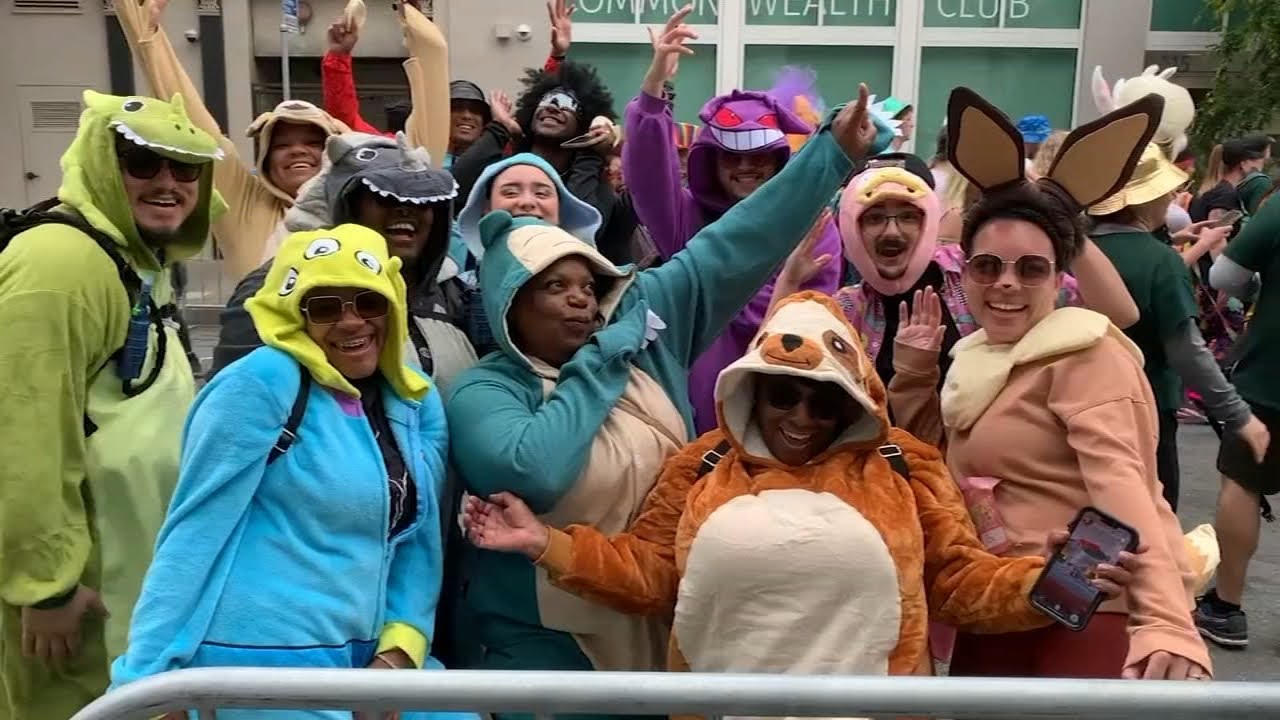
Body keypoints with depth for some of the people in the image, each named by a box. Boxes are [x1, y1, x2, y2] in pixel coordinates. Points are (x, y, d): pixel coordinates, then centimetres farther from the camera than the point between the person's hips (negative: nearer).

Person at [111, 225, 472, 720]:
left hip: (362, 658, 6)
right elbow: (196, 532, -13)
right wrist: (146, 676, -11)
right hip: (259, 660, -5)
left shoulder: (418, 403, 4)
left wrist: (400, 651, -5)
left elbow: (418, 542, 6)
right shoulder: (264, 382, -13)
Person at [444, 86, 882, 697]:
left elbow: (734, 246, 0)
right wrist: (599, 366, -18)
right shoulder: (482, 391, -12)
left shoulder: (641, 323, 0)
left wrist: (834, 149, -2)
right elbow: (532, 475, -32)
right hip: (550, 643, -4)